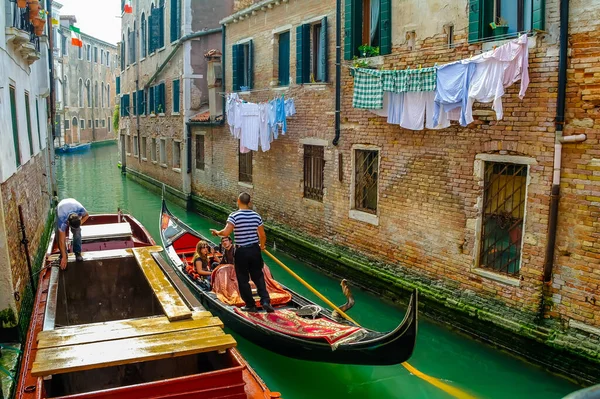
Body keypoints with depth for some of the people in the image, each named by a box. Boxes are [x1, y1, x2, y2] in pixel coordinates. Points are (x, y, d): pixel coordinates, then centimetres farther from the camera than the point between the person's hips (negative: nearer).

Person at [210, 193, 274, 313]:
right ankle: (265, 301, 5)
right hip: (255, 250, 4)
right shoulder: (256, 216, 0)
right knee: (258, 277, 16)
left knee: (243, 279, 10)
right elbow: (262, 236, 4)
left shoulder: (234, 216, -13)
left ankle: (251, 305, 17)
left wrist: (217, 232, -1)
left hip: (241, 251, -3)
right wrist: (262, 246, 23)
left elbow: (226, 232, -22)